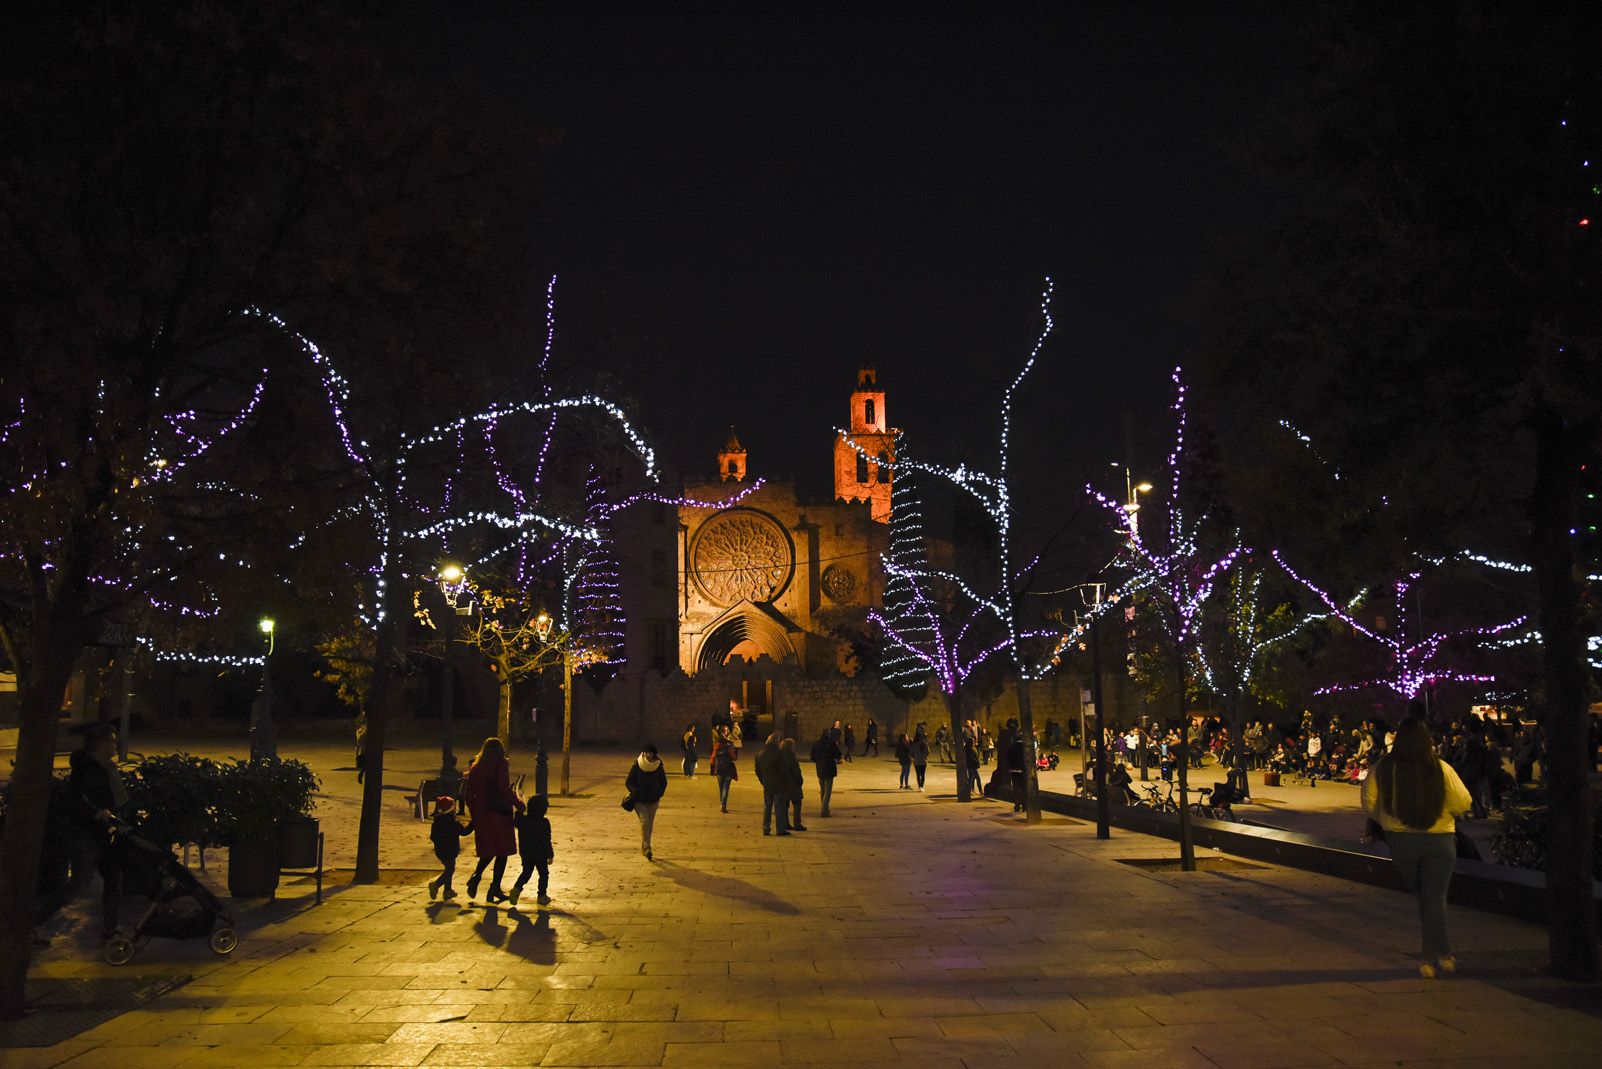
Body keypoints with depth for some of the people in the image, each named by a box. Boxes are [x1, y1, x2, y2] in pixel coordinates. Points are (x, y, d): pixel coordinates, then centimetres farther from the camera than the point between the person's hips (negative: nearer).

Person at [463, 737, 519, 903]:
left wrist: (475, 815, 17)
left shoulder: (475, 768, 7)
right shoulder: (501, 765, -8)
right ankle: (495, 888, 4)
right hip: (500, 813, -5)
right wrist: (517, 803, -6)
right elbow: (504, 789, -18)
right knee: (502, 852, 6)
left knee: (489, 849, 19)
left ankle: (476, 875, -3)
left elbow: (468, 794, 8)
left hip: (482, 815, 5)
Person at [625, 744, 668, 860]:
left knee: (650, 824, 9)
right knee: (644, 822, -16)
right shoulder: (636, 766, -10)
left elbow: (663, 783, 9)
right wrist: (635, 792, -17)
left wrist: (659, 794, -6)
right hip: (639, 800, -3)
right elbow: (628, 782, -3)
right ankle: (646, 847, -13)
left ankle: (645, 847, 24)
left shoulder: (658, 766, -3)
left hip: (653, 800, 3)